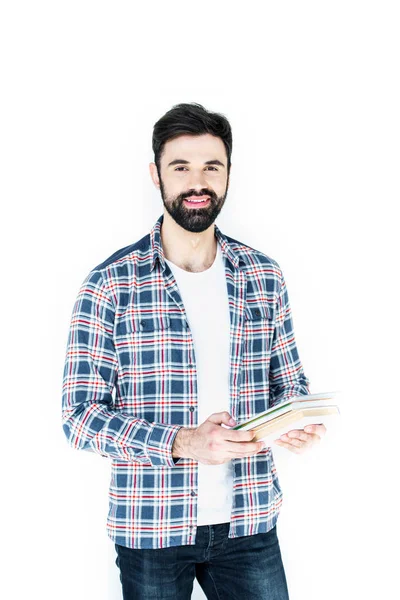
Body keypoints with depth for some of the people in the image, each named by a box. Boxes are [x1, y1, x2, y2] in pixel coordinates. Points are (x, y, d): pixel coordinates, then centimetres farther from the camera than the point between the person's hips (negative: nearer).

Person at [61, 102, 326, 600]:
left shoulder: (265, 277, 2)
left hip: (248, 522, 3)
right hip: (151, 529, -2)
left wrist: (300, 422, -12)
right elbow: (80, 415, -10)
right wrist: (183, 442, -23)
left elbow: (289, 382, 11)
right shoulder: (110, 284, -9)